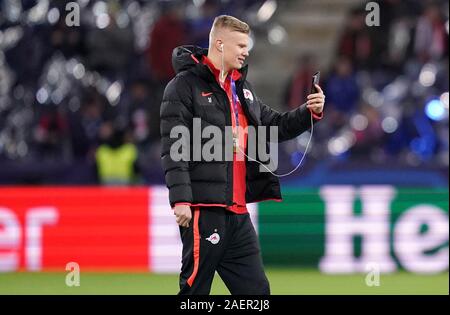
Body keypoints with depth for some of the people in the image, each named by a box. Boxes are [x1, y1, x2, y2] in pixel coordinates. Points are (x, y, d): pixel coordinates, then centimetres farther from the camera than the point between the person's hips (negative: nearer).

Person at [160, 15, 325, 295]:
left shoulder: (243, 90, 19)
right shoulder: (185, 85, -6)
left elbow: (275, 126, 26)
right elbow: (173, 148, -13)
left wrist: (310, 113, 7)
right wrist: (181, 199, -21)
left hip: (238, 212, 8)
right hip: (203, 209, -8)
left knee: (255, 287, 9)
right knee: (195, 288, -5)